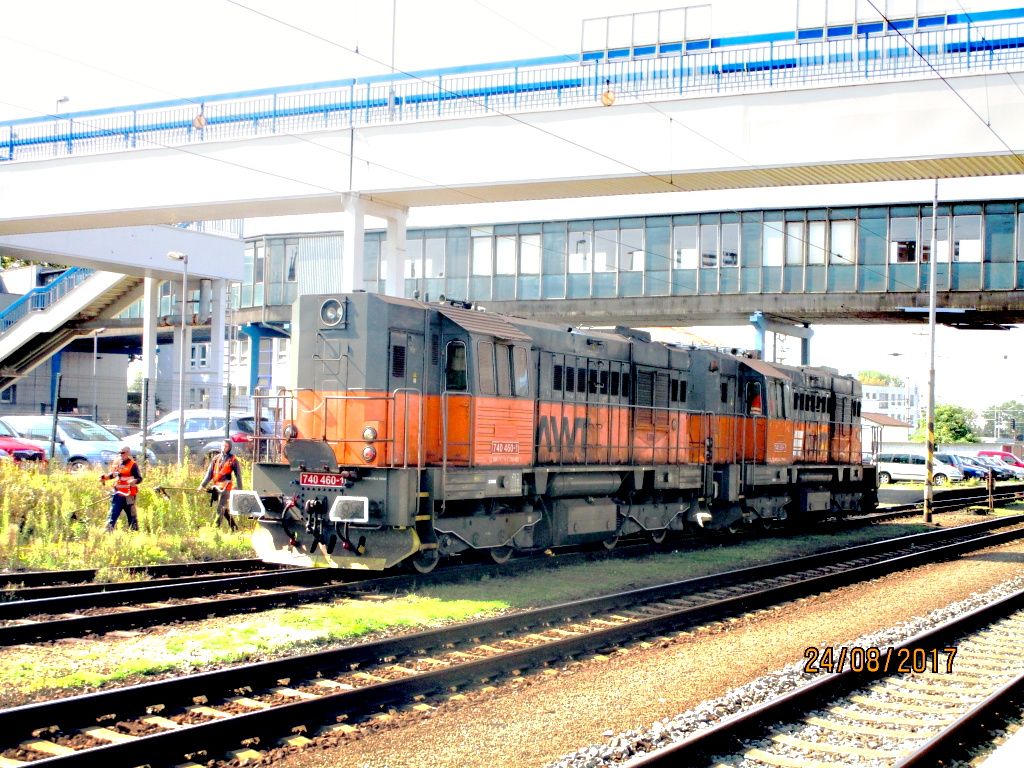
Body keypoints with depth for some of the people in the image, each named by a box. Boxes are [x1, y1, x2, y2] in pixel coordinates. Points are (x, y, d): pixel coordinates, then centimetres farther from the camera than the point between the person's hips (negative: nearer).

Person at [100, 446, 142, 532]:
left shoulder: (133, 465, -8)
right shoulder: (117, 462, 10)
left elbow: (139, 478, -14)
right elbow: (112, 475, 23)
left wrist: (134, 481, -35)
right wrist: (104, 477, 6)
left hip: (128, 495, -5)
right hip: (117, 494, 5)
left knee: (131, 516, 3)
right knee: (113, 513, -1)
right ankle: (108, 531, -2)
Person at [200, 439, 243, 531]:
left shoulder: (233, 460, 0)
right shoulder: (216, 458, 13)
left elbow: (238, 475, 1)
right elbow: (209, 473, 13)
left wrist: (240, 489, -2)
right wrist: (203, 485, 6)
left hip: (225, 486, -6)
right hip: (217, 486, 6)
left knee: (221, 508, -11)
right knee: (224, 508, 11)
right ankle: (233, 526, 23)